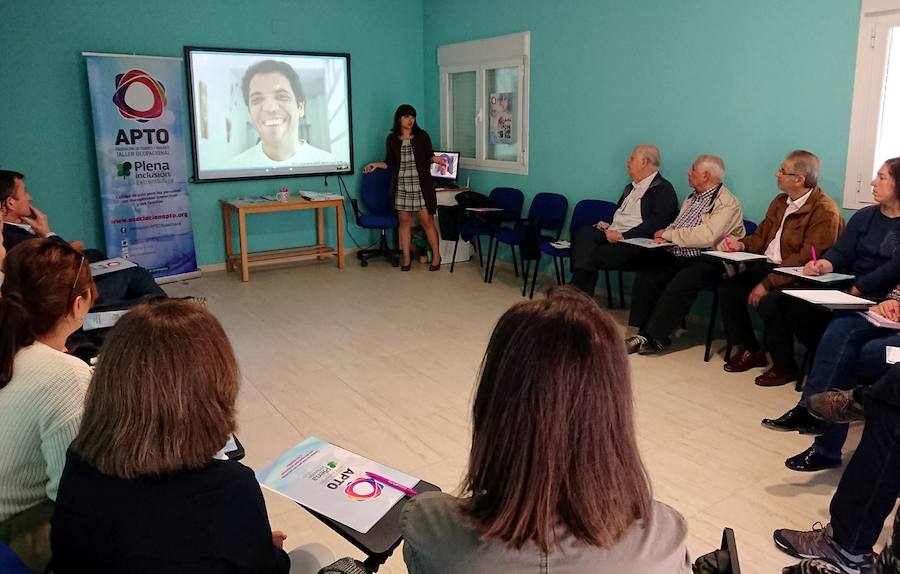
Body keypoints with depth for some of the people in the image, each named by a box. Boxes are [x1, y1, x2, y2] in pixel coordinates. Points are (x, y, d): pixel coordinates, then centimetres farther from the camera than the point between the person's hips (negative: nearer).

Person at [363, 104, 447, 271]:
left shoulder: (422, 136, 2)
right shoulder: (392, 139, 7)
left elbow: (429, 156, 2)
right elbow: (390, 163, 11)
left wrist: (436, 159, -19)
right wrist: (376, 165, -5)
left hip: (421, 185, -2)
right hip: (401, 186, 2)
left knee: (426, 220, -3)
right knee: (404, 221, 4)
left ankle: (436, 256, 8)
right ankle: (406, 258, 12)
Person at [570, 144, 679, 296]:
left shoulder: (663, 189, -4)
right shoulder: (631, 187, 26)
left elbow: (655, 224, -15)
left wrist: (623, 236, -20)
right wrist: (608, 225, 7)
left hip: (633, 242, -8)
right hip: (611, 234, 8)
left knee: (592, 256, -26)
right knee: (584, 233, -21)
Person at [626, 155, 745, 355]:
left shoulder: (727, 203, -9)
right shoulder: (693, 198, 19)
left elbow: (706, 236, -23)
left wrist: (669, 234, -14)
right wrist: (665, 235, -1)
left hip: (706, 261, -8)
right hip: (677, 256, 8)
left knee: (678, 285, -30)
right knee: (646, 276, -14)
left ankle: (654, 337, -18)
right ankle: (644, 333, -11)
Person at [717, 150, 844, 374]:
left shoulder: (825, 212, -16)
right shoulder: (780, 201, 13)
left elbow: (806, 258, -23)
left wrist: (768, 284, -25)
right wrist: (741, 245, -1)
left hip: (798, 279, -8)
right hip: (768, 267, 9)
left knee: (768, 302, -32)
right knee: (727, 288, -9)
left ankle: (784, 363, -8)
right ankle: (750, 350, 4)